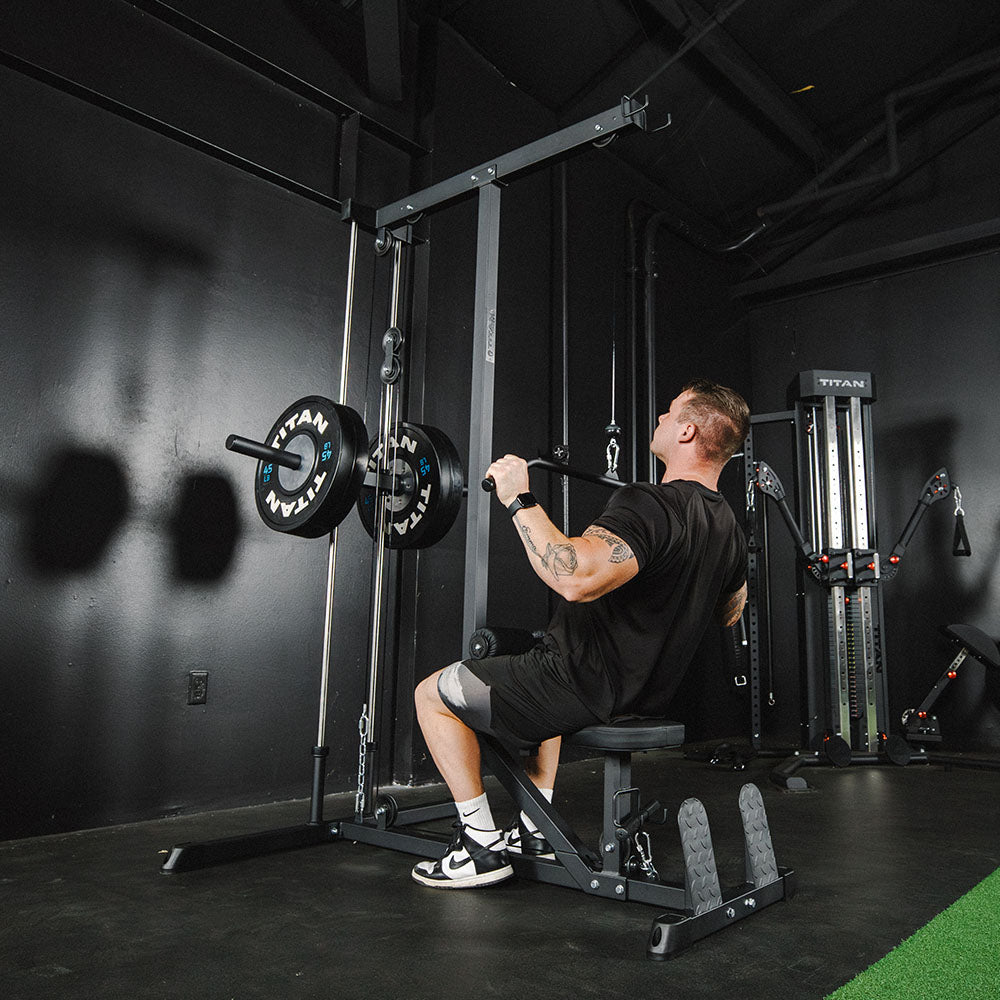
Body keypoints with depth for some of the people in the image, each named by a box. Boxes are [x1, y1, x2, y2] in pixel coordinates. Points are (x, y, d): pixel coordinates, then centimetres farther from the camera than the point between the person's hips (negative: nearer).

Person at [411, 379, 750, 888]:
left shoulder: (649, 505, -26)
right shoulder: (729, 529, 4)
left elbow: (575, 577, -42)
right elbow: (730, 612, 22)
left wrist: (519, 500, -32)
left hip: (588, 689, -9)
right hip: (644, 696, 9)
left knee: (432, 694, 7)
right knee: (541, 682, 39)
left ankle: (481, 846, 10)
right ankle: (537, 829, 34)